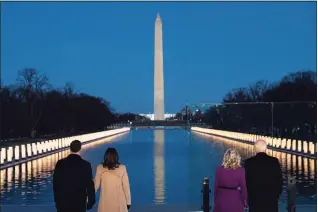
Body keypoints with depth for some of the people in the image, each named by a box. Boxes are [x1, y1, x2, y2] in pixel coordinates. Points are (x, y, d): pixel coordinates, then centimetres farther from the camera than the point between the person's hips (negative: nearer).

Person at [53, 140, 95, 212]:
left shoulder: (60, 163, -6)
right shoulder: (85, 165, -11)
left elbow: (55, 183, 1)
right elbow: (89, 184, -8)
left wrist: (57, 200, 13)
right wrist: (91, 201, 3)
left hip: (63, 201, 2)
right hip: (79, 202, -1)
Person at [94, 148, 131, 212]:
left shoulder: (100, 168, -6)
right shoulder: (122, 168, -8)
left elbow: (96, 185, 1)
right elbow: (126, 186, -4)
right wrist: (128, 201, 6)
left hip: (105, 201, 1)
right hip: (119, 201, -1)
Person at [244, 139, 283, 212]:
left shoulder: (249, 162, -9)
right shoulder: (275, 161, -5)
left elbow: (246, 181, -3)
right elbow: (279, 179, 1)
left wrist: (247, 196, 11)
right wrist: (277, 194, 14)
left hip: (255, 198, -1)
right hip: (271, 198, 1)